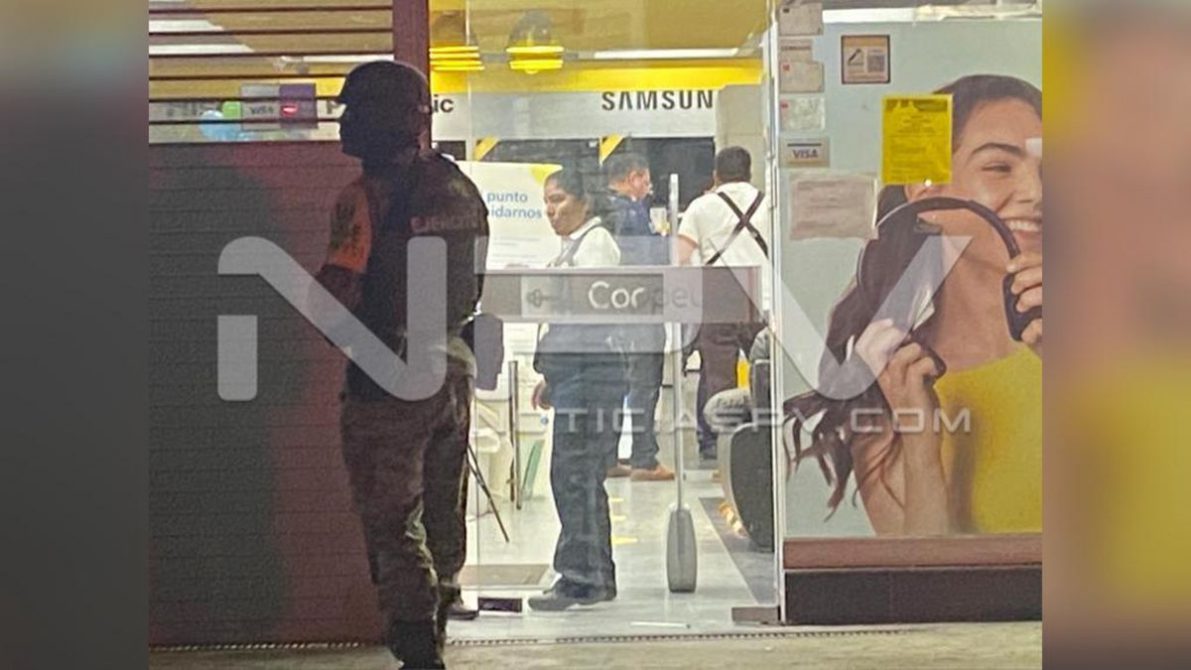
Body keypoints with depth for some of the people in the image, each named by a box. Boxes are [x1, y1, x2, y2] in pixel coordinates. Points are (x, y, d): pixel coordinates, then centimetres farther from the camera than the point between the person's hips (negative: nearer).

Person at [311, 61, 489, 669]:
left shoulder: (367, 197, -16)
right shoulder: (460, 190, 6)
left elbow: (336, 293, -21)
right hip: (453, 368, 8)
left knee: (393, 525, -2)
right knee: (443, 516, 17)